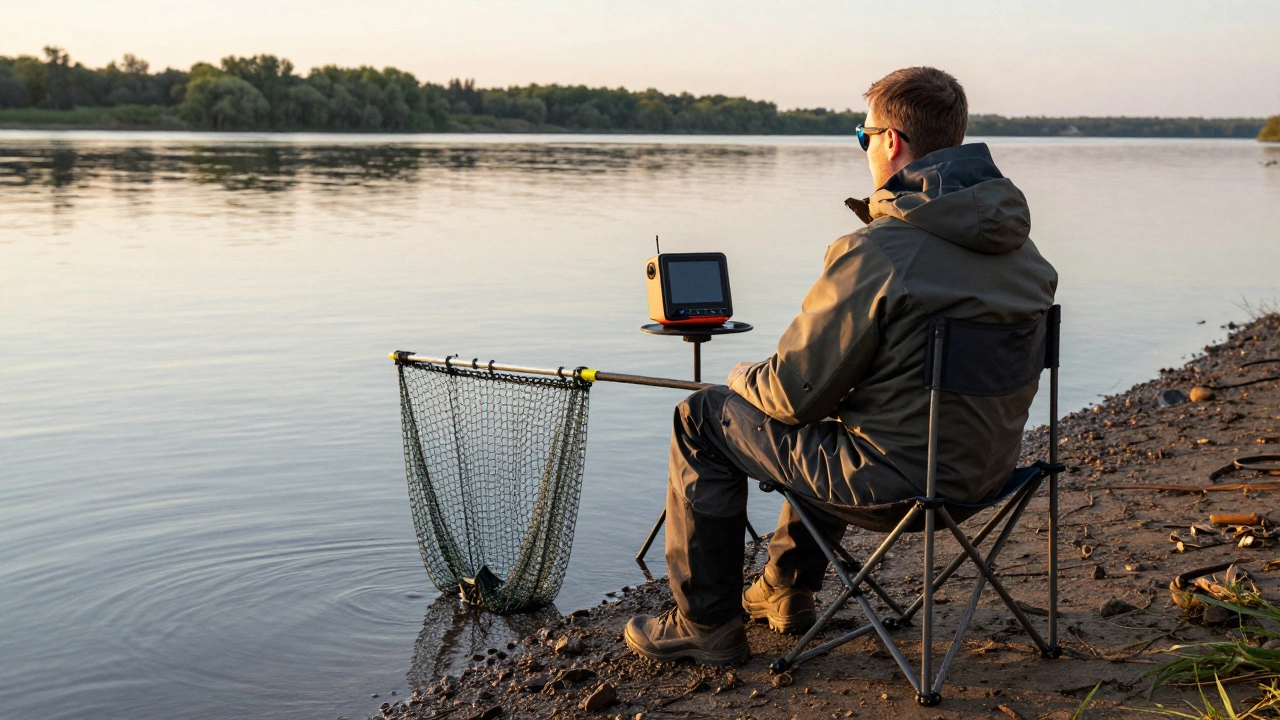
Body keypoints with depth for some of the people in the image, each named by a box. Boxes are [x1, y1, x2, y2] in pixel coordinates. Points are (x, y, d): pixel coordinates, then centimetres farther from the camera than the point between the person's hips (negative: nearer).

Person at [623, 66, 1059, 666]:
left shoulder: (877, 252, -24)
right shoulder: (1015, 241, 2)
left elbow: (795, 391, -17)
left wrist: (743, 377, 5)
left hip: (898, 473, -8)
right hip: (989, 465, 9)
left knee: (701, 419, 8)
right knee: (823, 425, 36)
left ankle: (707, 627, 17)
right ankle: (786, 593, 43)